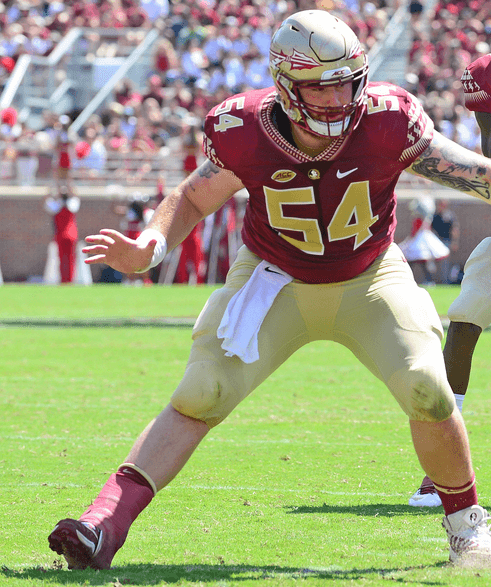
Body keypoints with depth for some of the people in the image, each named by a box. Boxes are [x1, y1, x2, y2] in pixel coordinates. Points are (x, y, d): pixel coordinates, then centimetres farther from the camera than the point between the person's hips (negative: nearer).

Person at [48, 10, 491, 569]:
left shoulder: (388, 124, -25)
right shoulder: (248, 136, -23)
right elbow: (193, 198, -6)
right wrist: (149, 246, -23)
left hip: (369, 280, 0)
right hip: (276, 281, 0)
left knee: (427, 391, -17)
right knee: (201, 396, -14)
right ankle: (105, 523, -18)